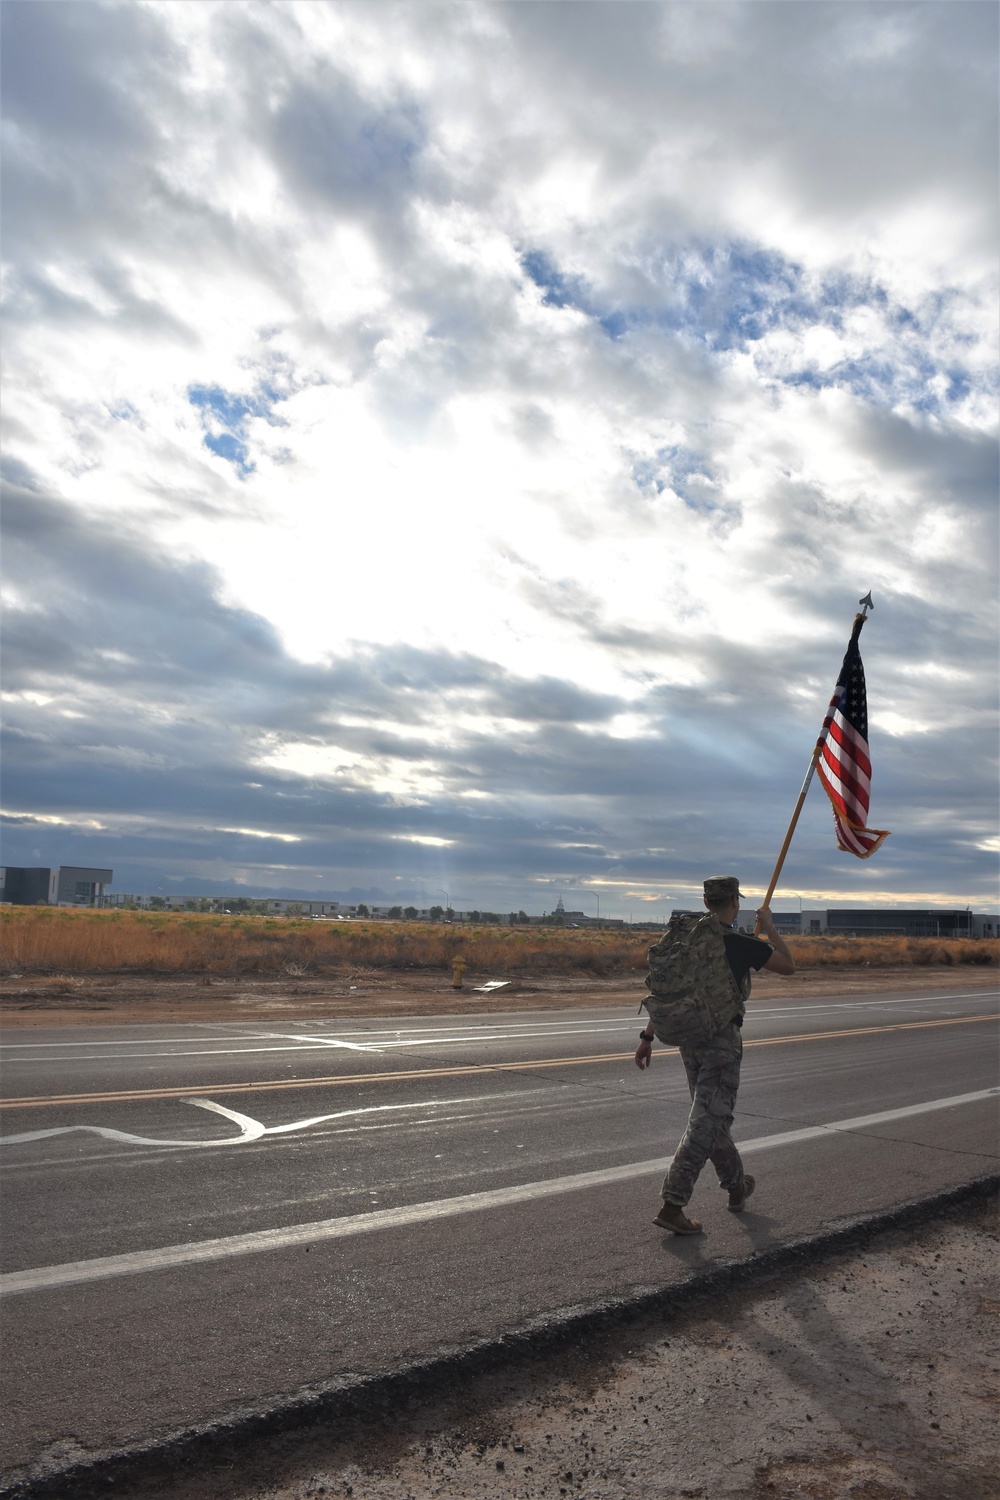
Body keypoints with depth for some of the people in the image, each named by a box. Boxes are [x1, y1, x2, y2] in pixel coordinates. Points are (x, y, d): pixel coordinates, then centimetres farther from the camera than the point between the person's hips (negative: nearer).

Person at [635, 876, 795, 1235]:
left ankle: (737, 1186, 38)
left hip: (688, 1037, 7)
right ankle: (672, 1204, -9)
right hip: (722, 1039, -7)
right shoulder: (743, 945, -11)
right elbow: (788, 965, 4)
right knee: (707, 1121, -4)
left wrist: (648, 1036, 11)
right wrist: (770, 929, 15)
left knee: (713, 1115, 20)